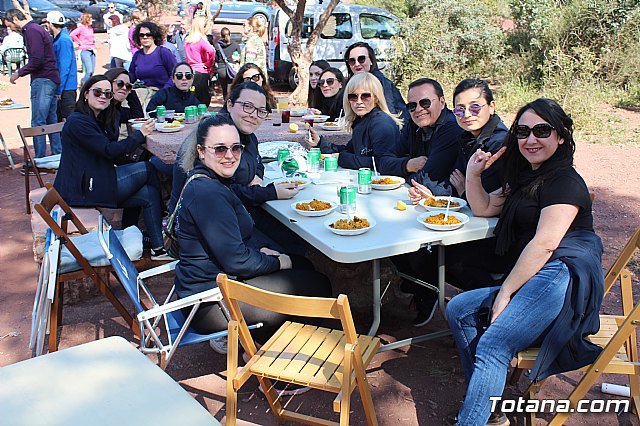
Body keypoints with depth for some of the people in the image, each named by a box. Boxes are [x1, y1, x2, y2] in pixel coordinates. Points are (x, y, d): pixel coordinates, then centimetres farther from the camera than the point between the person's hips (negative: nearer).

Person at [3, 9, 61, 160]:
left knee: (38, 122, -8)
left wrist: (19, 73, -9)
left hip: (43, 80, -10)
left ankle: (39, 161, -6)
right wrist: (21, 72, 18)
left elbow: (37, 60, -19)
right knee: (51, 121, 12)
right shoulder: (35, 29, 21)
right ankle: (57, 155, 16)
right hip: (51, 79, 10)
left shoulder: (32, 31, -11)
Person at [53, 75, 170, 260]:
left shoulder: (97, 120, 19)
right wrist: (140, 134, -12)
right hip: (83, 189, -9)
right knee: (148, 169, -9)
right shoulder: (77, 122, -12)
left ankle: (158, 248, -2)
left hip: (94, 183, 9)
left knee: (149, 194, -3)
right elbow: (109, 150, -19)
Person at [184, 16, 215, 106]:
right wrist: (210, 64, -13)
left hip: (190, 72, 7)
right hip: (201, 73, -7)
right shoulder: (201, 40, -12)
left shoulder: (187, 40, 11)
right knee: (204, 100, -3)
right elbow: (211, 51, -28)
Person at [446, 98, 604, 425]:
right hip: (533, 280, 11)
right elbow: (484, 208, 30)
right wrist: (473, 176, 10)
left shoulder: (565, 182, -6)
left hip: (561, 275, -10)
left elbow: (545, 243, -16)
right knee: (458, 310, 4)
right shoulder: (527, 177, 23)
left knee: (493, 346, -25)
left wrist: (505, 293, -15)